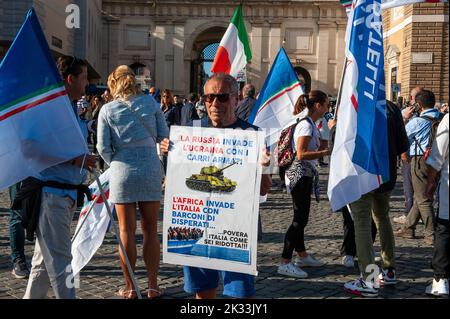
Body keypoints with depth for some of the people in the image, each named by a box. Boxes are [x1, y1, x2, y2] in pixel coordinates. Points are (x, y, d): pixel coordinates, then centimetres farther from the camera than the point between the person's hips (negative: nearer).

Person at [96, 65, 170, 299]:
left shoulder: (107, 109, -1)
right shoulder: (149, 102, 1)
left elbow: (103, 147, -3)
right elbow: (164, 135, 3)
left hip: (122, 172, -1)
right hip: (151, 169, 1)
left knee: (126, 231, 7)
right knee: (150, 230, 10)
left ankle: (130, 287, 14)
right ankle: (153, 285, 14)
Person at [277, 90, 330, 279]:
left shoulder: (310, 124, 13)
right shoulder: (306, 125, -17)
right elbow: (301, 154, -24)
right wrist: (326, 152, -23)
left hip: (304, 175, 10)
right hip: (300, 175, -10)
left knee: (301, 217, 18)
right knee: (300, 219, -9)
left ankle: (302, 256, 30)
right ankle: (285, 263, -5)